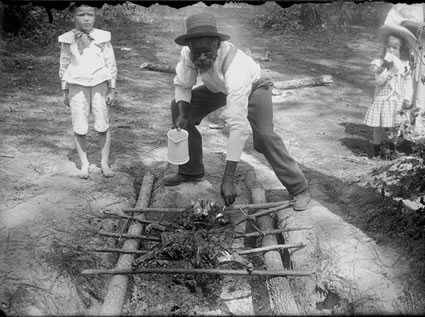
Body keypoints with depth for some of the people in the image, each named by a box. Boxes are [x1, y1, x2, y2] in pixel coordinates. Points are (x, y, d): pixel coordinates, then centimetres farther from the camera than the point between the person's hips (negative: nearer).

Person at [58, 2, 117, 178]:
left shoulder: (103, 37, -2)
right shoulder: (68, 40, 1)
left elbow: (111, 64, 3)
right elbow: (64, 66, 9)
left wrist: (112, 90, 0)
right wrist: (65, 92, 8)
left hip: (99, 84, 0)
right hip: (77, 86, 1)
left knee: (103, 126, 1)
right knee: (79, 128, 0)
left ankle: (104, 163, 14)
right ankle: (84, 164, 13)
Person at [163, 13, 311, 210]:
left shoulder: (235, 68, -45)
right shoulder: (188, 53, -28)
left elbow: (238, 127, -49)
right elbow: (182, 86, -6)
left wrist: (228, 179, -51)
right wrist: (183, 114, -27)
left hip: (252, 87, -6)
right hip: (219, 88, 7)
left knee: (264, 136, -28)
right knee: (178, 107, -2)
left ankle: (299, 190, -13)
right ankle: (191, 172, 11)